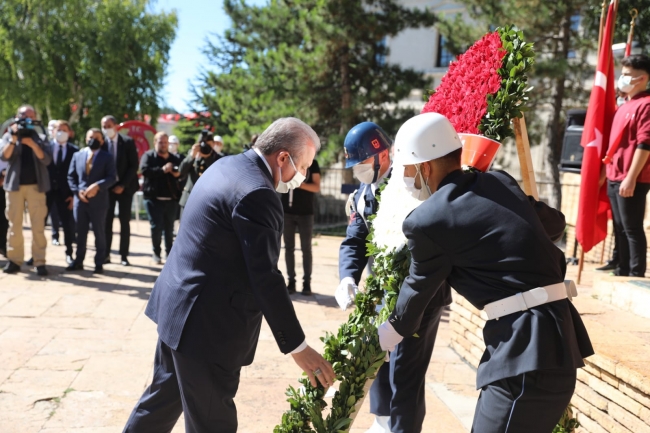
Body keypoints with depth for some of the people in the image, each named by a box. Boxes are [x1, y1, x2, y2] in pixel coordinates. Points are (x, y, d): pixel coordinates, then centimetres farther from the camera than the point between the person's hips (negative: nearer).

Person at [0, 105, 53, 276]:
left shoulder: (39, 137, 8)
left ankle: (39, 261, -3)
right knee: (14, 224, 3)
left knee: (38, 225, -4)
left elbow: (46, 160, -6)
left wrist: (33, 144, -18)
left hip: (36, 185, -1)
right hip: (14, 185, 1)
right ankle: (14, 259, 8)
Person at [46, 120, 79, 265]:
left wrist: (74, 194, -6)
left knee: (68, 223, 3)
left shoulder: (74, 150, 3)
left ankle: (69, 253, 15)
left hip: (65, 192, 0)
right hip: (46, 190, 1)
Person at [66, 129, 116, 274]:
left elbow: (112, 178, -7)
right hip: (80, 199, 3)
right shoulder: (77, 155, 12)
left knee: (99, 233, 3)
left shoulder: (107, 157, 2)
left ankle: (99, 263, 8)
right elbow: (71, 176, 11)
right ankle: (78, 261, 17)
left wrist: (97, 186, -21)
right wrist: (77, 191, -5)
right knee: (80, 232, 10)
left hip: (98, 200, -3)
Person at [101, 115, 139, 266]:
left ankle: (124, 255, 5)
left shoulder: (128, 142, -4)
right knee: (106, 220, -2)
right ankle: (106, 254, 3)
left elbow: (134, 166, -6)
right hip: (107, 187, 1)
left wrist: (123, 185, -12)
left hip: (124, 187, -1)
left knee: (125, 221, 1)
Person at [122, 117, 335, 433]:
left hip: (176, 304, 10)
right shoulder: (257, 194, -22)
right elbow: (265, 279, -24)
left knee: (165, 395, 24)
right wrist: (297, 347, -18)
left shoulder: (227, 165, 8)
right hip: (207, 324, -10)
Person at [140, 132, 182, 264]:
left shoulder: (175, 159, 12)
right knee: (156, 227, -3)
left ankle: (169, 253, 19)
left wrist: (178, 173, -10)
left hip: (171, 199, 3)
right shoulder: (148, 156, 2)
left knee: (169, 228, 9)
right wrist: (162, 169, -22)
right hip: (154, 198, -3)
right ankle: (156, 253, 10)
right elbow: (144, 170, -14)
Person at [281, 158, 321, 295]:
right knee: (289, 247, 3)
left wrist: (299, 184, -19)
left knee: (306, 248, 1)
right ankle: (291, 281, 8)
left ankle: (307, 282, 5)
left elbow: (317, 187, -6)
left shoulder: (312, 163, 3)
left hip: (305, 212, -2)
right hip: (287, 211, 2)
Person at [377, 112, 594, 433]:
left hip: (527, 349, -9)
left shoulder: (427, 220, -8)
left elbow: (420, 290, 9)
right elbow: (555, 223, 27)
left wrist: (394, 332, 28)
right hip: (555, 337, 9)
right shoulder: (499, 181, 12)